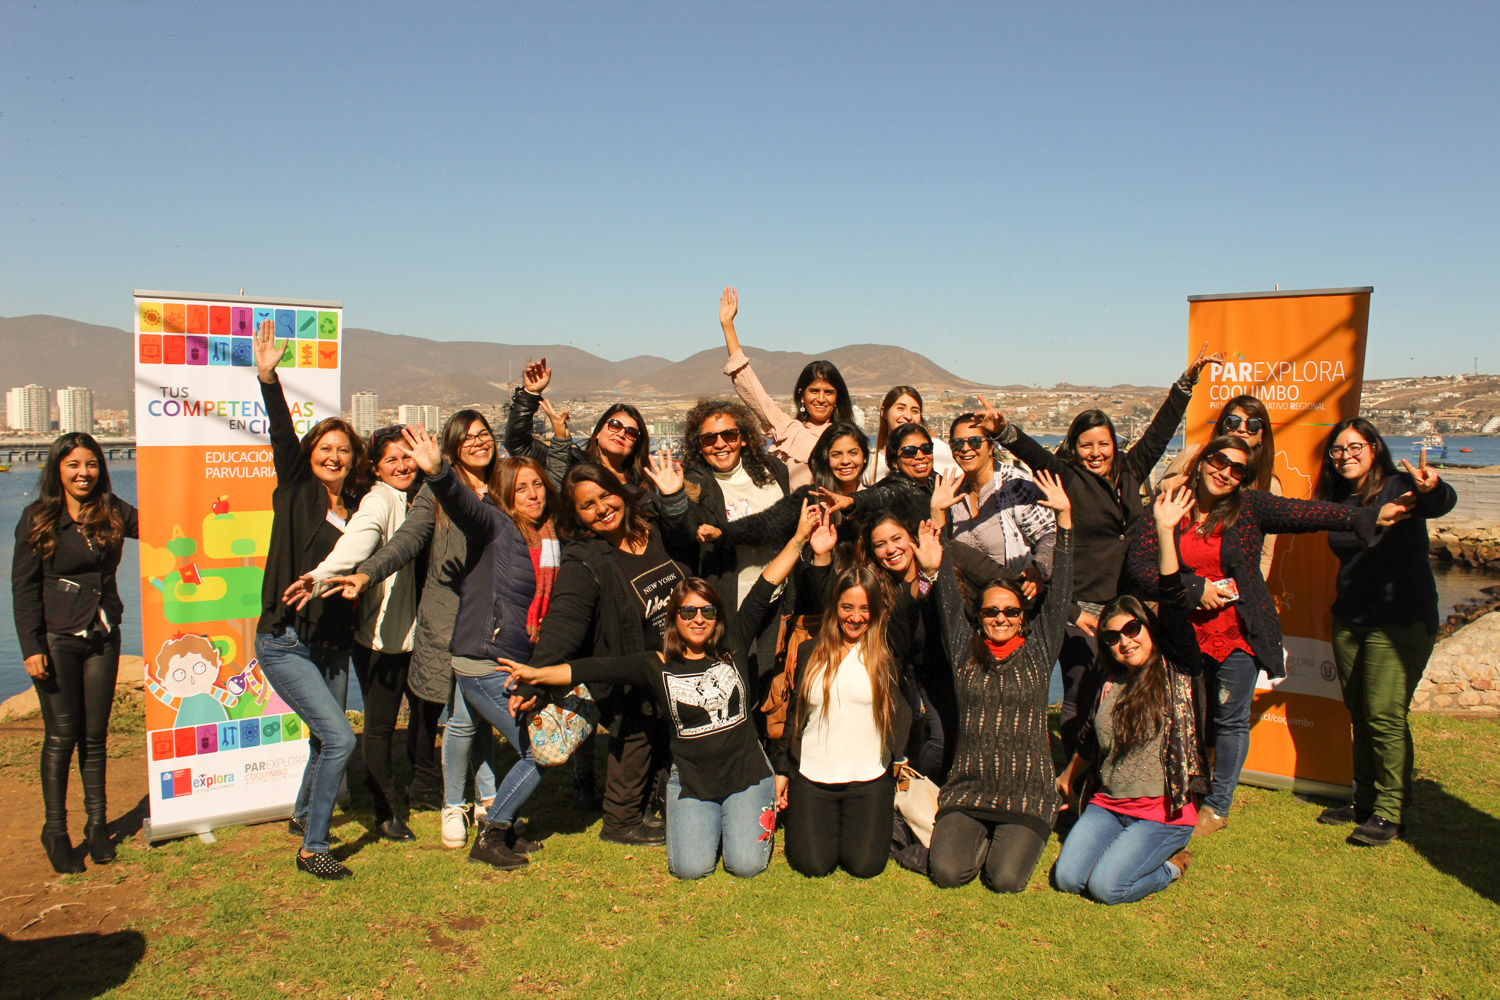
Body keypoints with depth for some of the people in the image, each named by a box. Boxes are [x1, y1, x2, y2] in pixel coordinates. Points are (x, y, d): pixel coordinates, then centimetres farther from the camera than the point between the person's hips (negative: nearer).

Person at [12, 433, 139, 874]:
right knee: (62, 734, 0)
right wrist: (32, 647, -9)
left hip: (103, 638, 3)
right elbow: (23, 588, -5)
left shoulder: (113, 512, 3)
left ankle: (97, 824, 19)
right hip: (56, 639, -3)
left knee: (95, 734, 9)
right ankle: (55, 830, 14)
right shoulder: (38, 518, -5)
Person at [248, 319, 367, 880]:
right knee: (339, 737, -14)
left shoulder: (357, 507, 7)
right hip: (286, 640, -5)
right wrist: (268, 378, -29)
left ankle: (304, 815, 46)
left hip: (334, 643, 5)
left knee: (326, 741, 17)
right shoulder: (296, 493, -4)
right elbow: (282, 438, -17)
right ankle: (312, 849, 1)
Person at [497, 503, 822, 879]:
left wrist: (800, 537, -6)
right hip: (691, 779, 0)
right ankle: (706, 821, 21)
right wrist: (536, 673, -20)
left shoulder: (733, 647, -2)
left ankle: (755, 812, 22)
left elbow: (763, 591, -5)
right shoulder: (657, 665, -3)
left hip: (747, 773, 0)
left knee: (746, 864, -11)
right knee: (690, 867, -13)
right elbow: (600, 668, -11)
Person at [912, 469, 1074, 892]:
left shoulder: (1038, 649, 6)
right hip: (967, 788, 1)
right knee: (946, 871, -17)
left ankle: (1018, 838, 16)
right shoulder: (964, 651, 9)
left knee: (1005, 878, -18)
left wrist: (1064, 518, -8)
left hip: (1027, 791, -1)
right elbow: (948, 606, -3)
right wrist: (935, 568, -24)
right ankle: (984, 836, 15)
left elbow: (1059, 594, 0)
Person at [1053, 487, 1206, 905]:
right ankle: (1129, 849, 14)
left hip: (1163, 811, -5)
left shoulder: (1177, 670, -6)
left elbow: (1174, 605, -19)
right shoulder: (1110, 683, 8)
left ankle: (1171, 861, 9)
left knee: (1105, 886, -20)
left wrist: (1165, 532, -27)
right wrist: (1067, 777, 36)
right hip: (1107, 805, 5)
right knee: (1067, 878, -13)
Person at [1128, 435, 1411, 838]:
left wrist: (1369, 516, -22)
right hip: (1185, 633, 0)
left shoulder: (1250, 508, 0)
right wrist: (1193, 589, -14)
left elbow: (1306, 513, -11)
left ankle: (1217, 807, 24)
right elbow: (1139, 564, -7)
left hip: (1237, 633, 0)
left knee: (1230, 720, 7)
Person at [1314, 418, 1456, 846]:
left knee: (1384, 716, -9)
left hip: (1401, 621, -6)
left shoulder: (1400, 487, -12)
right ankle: (1365, 801, 25)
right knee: (1359, 715, 13)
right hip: (1349, 621, 6)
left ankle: (1391, 811, 3)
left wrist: (1431, 489, -57)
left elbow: (1443, 503, -34)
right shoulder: (1336, 501, 7)